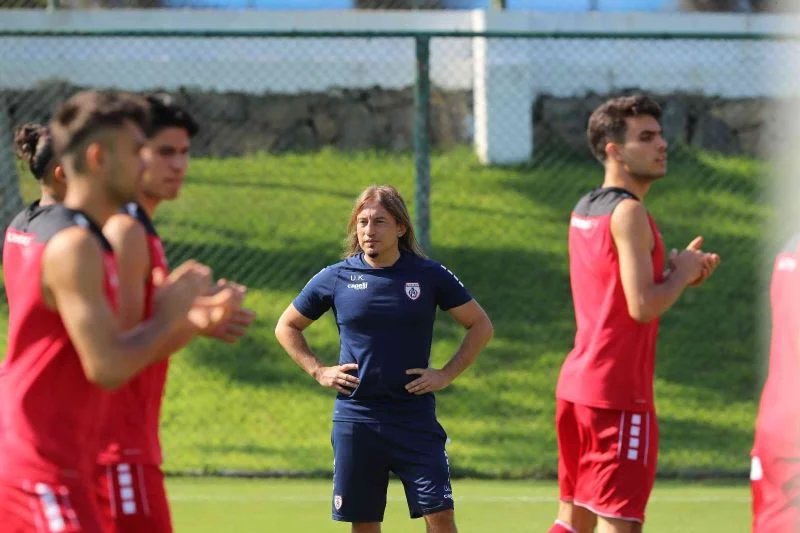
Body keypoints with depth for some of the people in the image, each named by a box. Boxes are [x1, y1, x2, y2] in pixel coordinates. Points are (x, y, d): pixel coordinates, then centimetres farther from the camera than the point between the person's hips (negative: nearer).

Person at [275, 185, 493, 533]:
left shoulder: (429, 275, 0)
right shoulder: (336, 278, 2)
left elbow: (480, 326, 9)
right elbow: (286, 327, 16)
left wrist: (447, 374, 0)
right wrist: (318, 371, 4)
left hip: (415, 416, -1)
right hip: (355, 417, 1)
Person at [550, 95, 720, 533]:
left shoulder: (584, 211, 14)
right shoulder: (628, 213, -14)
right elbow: (643, 307, -22)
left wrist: (673, 271, 11)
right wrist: (682, 274, -5)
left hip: (576, 383, 9)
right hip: (618, 392, -9)